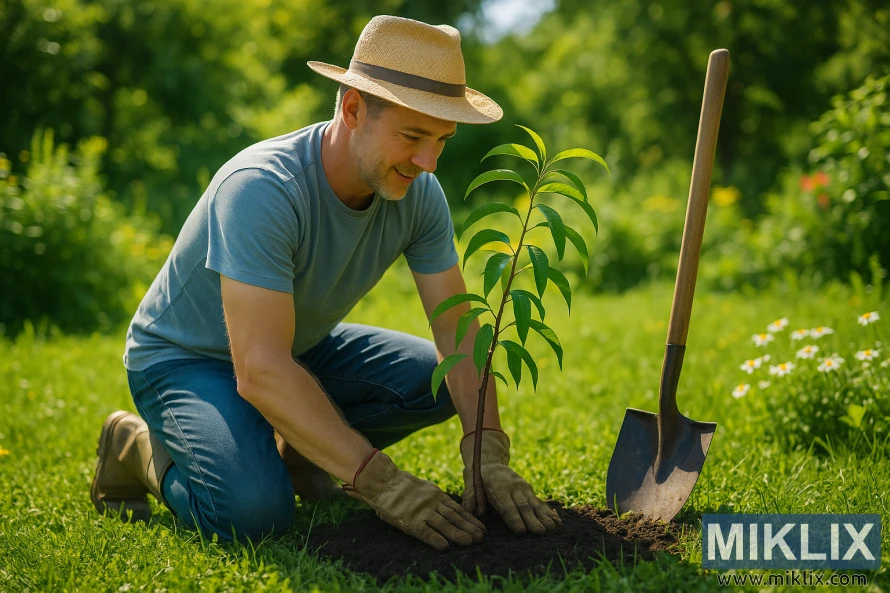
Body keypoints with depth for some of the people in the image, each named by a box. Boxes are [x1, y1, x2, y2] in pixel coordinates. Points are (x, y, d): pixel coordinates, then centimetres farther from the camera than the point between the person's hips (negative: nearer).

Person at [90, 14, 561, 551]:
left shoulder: (419, 193, -15)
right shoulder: (263, 189, -36)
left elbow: (458, 329, -13)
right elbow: (260, 371, -41)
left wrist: (488, 453, -29)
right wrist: (381, 482, -43)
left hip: (302, 347, 7)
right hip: (184, 359, -7)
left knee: (445, 381, -9)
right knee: (256, 509, -31)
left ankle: (296, 447, 8)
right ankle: (141, 447, -1)